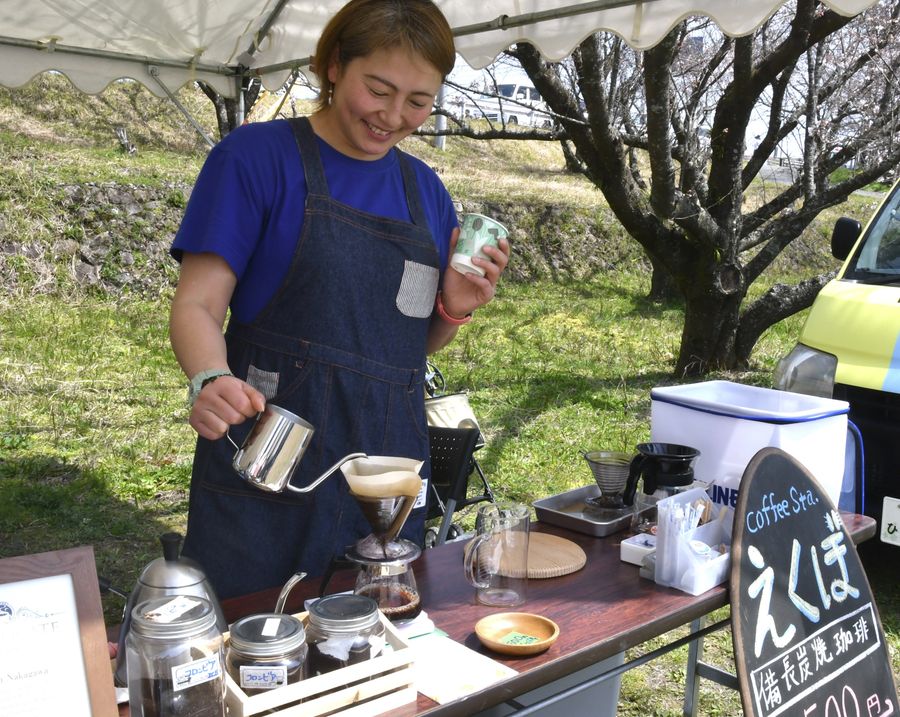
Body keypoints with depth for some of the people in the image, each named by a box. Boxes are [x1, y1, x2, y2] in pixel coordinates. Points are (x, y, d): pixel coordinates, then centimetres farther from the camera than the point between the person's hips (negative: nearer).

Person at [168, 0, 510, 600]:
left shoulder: (426, 190, 11)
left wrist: (454, 308, -4)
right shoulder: (258, 155, -5)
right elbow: (197, 306, -8)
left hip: (388, 475, 5)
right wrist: (211, 381, -29)